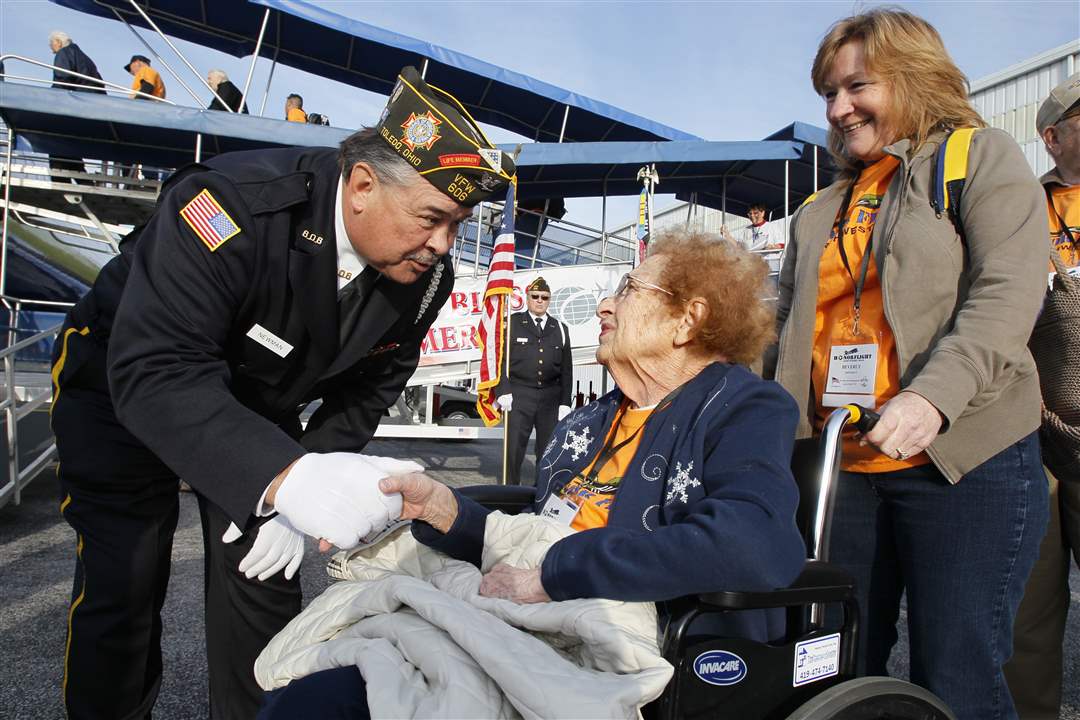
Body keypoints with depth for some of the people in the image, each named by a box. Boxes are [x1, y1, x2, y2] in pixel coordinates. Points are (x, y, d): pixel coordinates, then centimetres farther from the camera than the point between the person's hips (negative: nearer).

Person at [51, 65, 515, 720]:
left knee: (264, 578, 2)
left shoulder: (427, 274, -18)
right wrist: (286, 477, -57)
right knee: (124, 584, -5)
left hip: (259, 407, 5)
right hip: (124, 392, -4)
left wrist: (301, 496, -16)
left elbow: (366, 392, -4)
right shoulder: (234, 203, -37)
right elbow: (154, 375, -43)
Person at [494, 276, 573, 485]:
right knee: (514, 449, -2)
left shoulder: (560, 329, 12)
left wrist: (565, 402, 4)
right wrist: (503, 391, -12)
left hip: (551, 397, 3)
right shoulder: (512, 323, 5)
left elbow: (566, 369, 10)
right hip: (519, 395, -3)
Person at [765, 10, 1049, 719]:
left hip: (963, 459, -5)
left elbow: (1009, 295, -11)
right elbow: (786, 328, 19)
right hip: (839, 464, 5)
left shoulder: (982, 157, 3)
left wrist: (932, 396, -26)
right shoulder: (821, 210, 19)